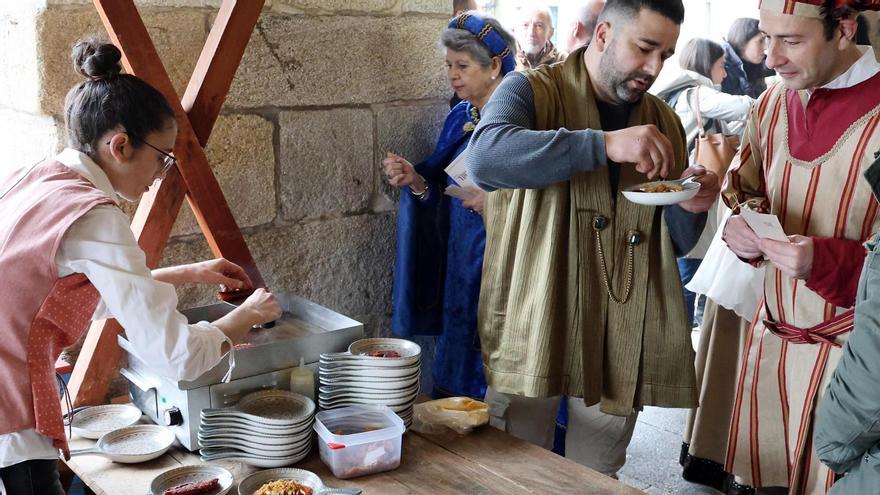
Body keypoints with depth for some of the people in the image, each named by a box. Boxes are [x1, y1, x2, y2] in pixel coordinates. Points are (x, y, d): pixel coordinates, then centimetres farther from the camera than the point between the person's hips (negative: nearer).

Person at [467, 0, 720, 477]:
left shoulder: (664, 124, 10)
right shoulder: (532, 91, -5)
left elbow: (676, 243, 14)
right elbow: (484, 157, -28)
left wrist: (690, 208, -9)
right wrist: (605, 144, -32)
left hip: (619, 341, 4)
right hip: (532, 331, -4)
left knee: (596, 478, 16)